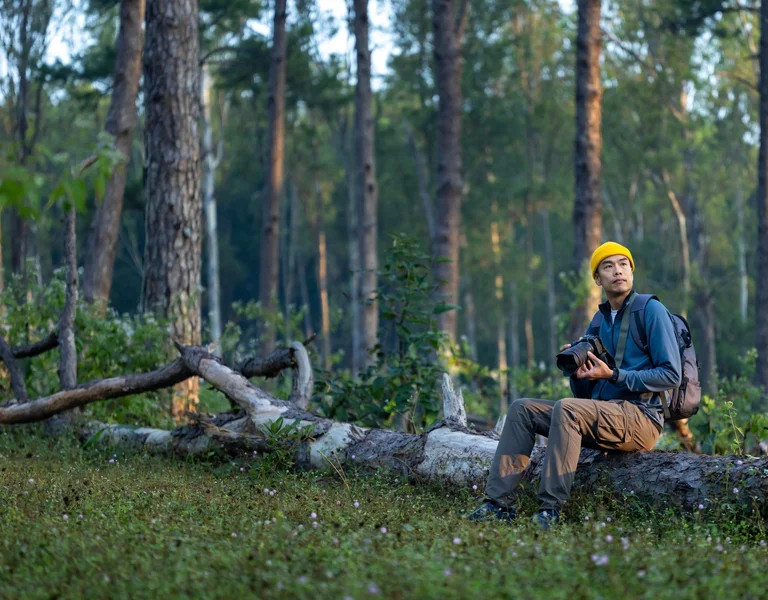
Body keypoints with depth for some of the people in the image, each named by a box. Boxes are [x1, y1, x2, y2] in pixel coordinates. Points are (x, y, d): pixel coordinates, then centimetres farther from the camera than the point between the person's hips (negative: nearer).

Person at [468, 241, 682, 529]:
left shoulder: (651, 310, -3)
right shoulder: (599, 322, 18)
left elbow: (671, 375, -12)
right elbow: (585, 396, 17)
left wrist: (613, 375, -16)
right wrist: (578, 372, -6)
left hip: (641, 418, -8)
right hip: (603, 416, 8)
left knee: (566, 408, -31)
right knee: (522, 408, 0)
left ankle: (551, 508, -33)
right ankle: (498, 502, -11)